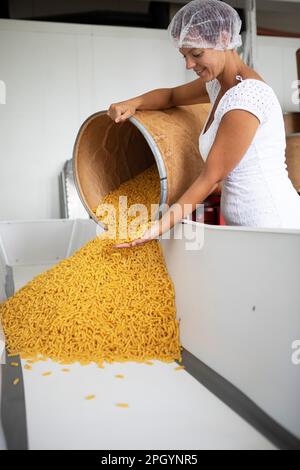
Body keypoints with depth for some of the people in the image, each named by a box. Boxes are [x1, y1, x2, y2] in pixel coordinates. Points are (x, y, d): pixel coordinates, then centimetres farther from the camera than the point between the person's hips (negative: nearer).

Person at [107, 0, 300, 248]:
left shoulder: (246, 97, -19)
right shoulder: (218, 83, 8)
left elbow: (210, 178, -17)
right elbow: (172, 96, 23)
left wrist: (159, 227, -15)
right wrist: (132, 103, 3)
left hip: (274, 224, -8)